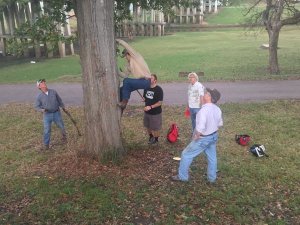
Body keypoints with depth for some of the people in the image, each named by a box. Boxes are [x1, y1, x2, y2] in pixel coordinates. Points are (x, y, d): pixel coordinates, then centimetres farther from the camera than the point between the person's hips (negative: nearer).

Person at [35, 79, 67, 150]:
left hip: (56, 113, 2)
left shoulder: (53, 92, -3)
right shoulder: (39, 96, -6)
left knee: (61, 126, 16)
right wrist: (41, 110, -20)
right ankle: (46, 145, 14)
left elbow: (59, 100, 11)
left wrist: (63, 107, 21)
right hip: (47, 115, -1)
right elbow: (36, 106, 1)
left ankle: (64, 135, 48)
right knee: (46, 131, 0)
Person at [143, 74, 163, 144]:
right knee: (147, 126, 20)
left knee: (155, 128, 10)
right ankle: (150, 136, 45)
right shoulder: (146, 88, -1)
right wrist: (144, 100, -8)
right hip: (147, 111, 6)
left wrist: (150, 107, -27)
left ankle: (156, 139, 33)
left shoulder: (159, 89, -19)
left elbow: (160, 102, -20)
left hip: (155, 112, -6)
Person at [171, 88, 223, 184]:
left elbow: (200, 128, -35)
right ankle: (212, 178, 37)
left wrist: (195, 137, -19)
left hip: (203, 138, -7)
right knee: (212, 157, 21)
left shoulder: (204, 110, -30)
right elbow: (220, 123, 9)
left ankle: (182, 176, 20)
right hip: (214, 136, 8)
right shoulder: (217, 109, -5)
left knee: (186, 155, 9)